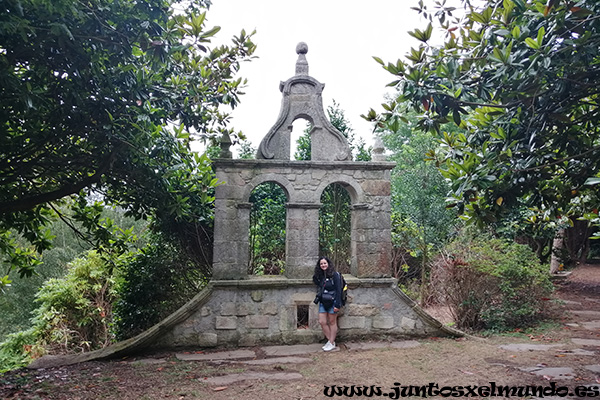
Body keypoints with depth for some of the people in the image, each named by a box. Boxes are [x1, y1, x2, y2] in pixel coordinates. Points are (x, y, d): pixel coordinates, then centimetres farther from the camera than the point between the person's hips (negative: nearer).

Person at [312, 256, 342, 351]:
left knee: (332, 322, 5)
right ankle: (330, 340, 20)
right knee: (322, 322, 4)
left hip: (332, 302, -6)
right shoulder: (320, 276, 6)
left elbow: (338, 290, -14)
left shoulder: (334, 275, -12)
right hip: (323, 302, 6)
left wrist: (337, 304, -17)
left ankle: (332, 343, 16)